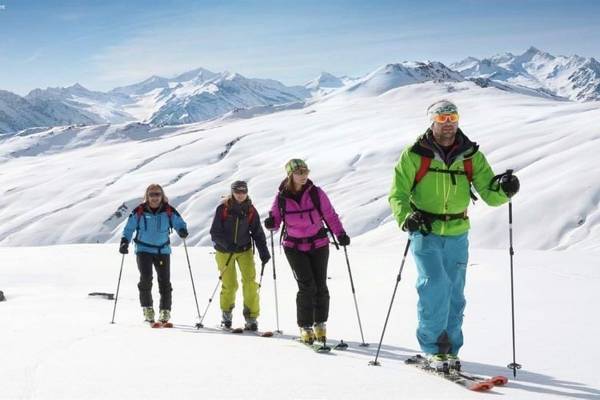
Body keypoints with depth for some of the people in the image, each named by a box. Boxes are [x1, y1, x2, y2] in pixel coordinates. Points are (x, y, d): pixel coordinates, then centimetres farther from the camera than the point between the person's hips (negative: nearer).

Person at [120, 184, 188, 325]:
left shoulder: (169, 211, -2)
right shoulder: (139, 211, -4)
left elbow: (179, 223, 1)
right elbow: (129, 228, 1)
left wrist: (182, 230, -22)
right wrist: (125, 241, -13)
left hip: (163, 250, 1)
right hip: (144, 249, -1)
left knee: (164, 281, -1)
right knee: (146, 278, -15)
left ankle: (165, 311, 10)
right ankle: (147, 308, 2)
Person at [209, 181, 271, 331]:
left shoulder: (251, 211, -6)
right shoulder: (223, 208, -13)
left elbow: (258, 233, -2)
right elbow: (215, 232, -12)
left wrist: (263, 251, -15)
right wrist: (226, 243, -29)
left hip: (245, 250, 2)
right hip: (224, 251, -1)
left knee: (250, 283, -10)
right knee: (229, 285, 3)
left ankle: (251, 317, -1)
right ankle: (227, 313, 30)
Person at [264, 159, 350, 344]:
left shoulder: (316, 193, -6)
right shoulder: (282, 197, -5)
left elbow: (330, 215, -1)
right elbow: (276, 218, 3)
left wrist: (340, 234, -10)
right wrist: (271, 223, -20)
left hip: (318, 245, 1)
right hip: (294, 247, -1)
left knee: (320, 286, 2)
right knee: (306, 286, -10)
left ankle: (320, 323, 23)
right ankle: (305, 327, 5)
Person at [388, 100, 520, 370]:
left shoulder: (471, 156, 4)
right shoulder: (414, 155, -4)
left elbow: (489, 194, 0)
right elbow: (398, 194, -6)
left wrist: (503, 189, -24)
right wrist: (406, 217, -26)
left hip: (457, 234, 3)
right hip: (424, 232, -3)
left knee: (454, 294, 7)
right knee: (435, 285, -17)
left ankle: (449, 349, 21)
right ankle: (433, 347, -4)